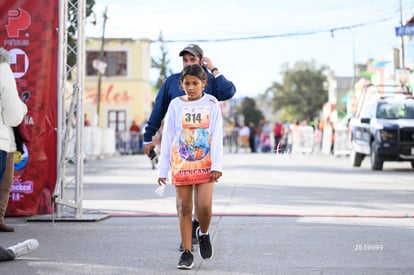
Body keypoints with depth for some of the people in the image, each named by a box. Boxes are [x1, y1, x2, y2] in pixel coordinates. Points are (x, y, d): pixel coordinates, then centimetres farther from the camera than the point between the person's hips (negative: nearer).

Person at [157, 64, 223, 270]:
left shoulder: (211, 103, 2)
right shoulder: (176, 105, 4)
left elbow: (217, 136, -1)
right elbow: (167, 137, 6)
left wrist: (217, 165, -10)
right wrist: (163, 168, 4)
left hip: (205, 163, -1)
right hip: (181, 164, 1)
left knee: (204, 206, -11)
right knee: (184, 208, 2)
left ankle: (203, 233, 20)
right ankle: (187, 252, 10)